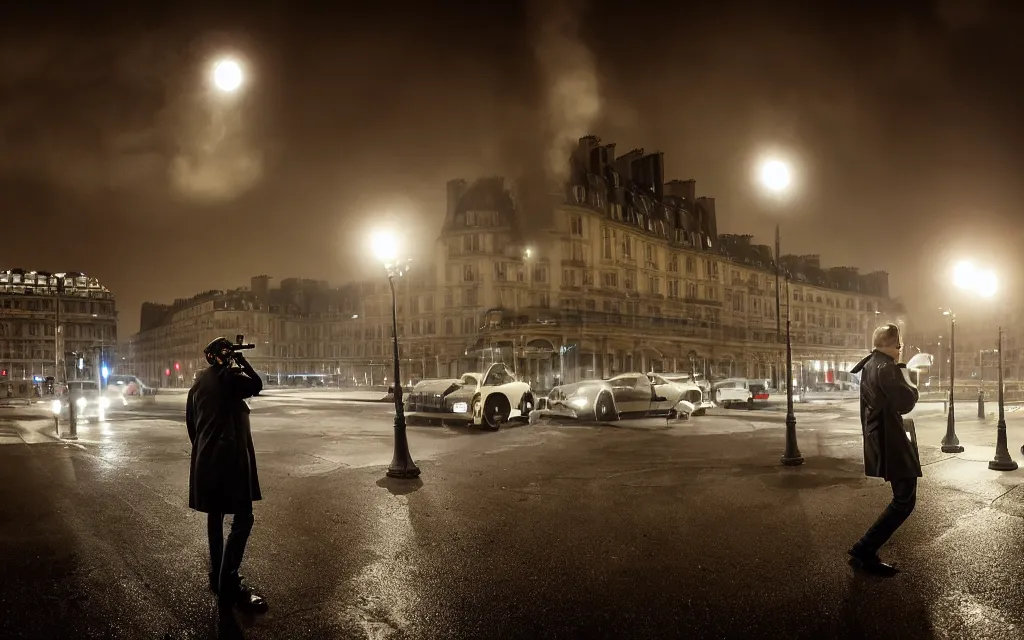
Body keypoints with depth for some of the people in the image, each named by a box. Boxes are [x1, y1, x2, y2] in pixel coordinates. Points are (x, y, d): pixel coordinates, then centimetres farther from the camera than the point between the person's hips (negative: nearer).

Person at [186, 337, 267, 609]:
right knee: (242, 520, -6)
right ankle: (229, 584, -7)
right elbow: (257, 385, -5)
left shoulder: (199, 381, 12)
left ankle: (217, 577, 27)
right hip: (231, 457, -9)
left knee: (215, 516, 18)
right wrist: (241, 361, 1)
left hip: (206, 458, 9)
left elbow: (190, 420, 16)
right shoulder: (228, 376, -12)